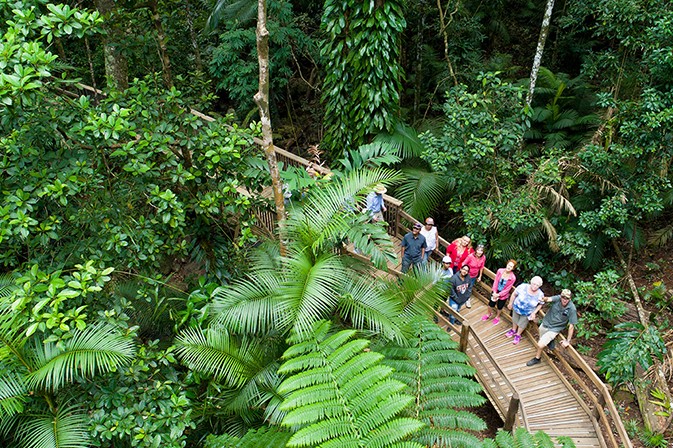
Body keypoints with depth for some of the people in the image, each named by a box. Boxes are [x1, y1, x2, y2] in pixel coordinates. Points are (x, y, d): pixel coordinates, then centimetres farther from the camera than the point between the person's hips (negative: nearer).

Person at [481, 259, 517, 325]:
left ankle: (497, 317, 50)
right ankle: (489, 314, 50)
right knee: (491, 304, 18)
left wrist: (498, 295, -18)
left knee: (499, 307, 19)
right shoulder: (500, 271, -20)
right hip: (495, 291, 2)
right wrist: (494, 292, -15)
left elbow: (507, 289, -19)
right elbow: (496, 281, -12)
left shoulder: (512, 278, -27)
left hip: (503, 294, -2)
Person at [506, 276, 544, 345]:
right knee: (515, 320, 27)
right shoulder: (523, 287, -32)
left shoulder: (540, 295, -28)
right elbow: (514, 294, -15)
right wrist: (510, 303, -4)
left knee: (522, 324, 21)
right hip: (517, 308, 1)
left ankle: (518, 335, 49)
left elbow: (540, 304, -7)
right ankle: (513, 330, 56)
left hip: (527, 313, -1)